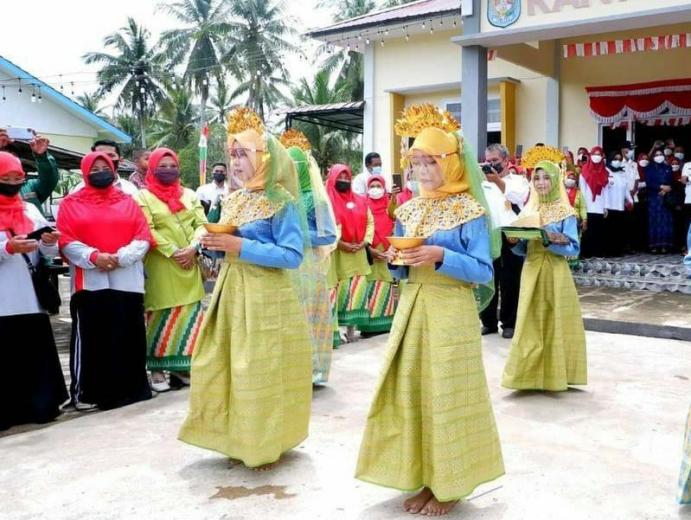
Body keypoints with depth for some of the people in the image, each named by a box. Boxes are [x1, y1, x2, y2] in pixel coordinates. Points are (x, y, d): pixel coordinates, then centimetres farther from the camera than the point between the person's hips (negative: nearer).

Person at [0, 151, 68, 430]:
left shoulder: (31, 209, 14)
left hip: (32, 297, 4)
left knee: (37, 353, 7)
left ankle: (41, 406, 17)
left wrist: (50, 242, -10)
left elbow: (47, 252, 10)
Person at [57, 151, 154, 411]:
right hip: (89, 281, -1)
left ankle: (130, 388, 13)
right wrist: (93, 257, -16)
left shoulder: (128, 201, 14)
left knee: (128, 337, 3)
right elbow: (65, 240, -1)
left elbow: (144, 237, 5)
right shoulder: (71, 203, 10)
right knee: (90, 338, 1)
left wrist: (122, 257, -12)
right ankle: (85, 391, 11)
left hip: (126, 280, 1)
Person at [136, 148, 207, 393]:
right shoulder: (143, 196, 1)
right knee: (161, 316, -2)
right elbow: (148, 231, -9)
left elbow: (201, 223, 7)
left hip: (189, 265, 4)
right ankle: (157, 370, 5)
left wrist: (193, 247, -11)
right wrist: (173, 252, -16)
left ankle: (181, 367, 15)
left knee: (189, 315, 6)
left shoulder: (189, 195, 14)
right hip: (161, 266, -4)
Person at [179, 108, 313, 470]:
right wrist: (215, 243, -4)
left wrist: (241, 246, -21)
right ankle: (236, 438, 26)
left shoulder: (282, 201, -10)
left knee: (261, 370, 0)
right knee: (222, 365, 11)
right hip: (230, 290, 8)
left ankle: (267, 444, 17)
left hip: (265, 295, -7)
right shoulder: (232, 200, 12)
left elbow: (292, 256, -18)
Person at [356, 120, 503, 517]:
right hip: (412, 307, 6)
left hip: (450, 312, -6)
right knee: (410, 391, 8)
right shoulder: (409, 210, 10)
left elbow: (484, 271, -11)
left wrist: (441, 256, -22)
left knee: (447, 394, 1)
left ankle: (450, 486, 17)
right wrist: (397, 259, -8)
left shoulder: (470, 210, -7)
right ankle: (426, 478, 23)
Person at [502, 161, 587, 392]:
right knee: (530, 324, 4)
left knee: (555, 323, 1)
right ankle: (530, 373, 12)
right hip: (531, 273, 4)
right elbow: (523, 249, 10)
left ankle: (554, 374, 12)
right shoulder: (527, 211, 9)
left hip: (555, 274, -4)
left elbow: (573, 249, -9)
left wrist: (550, 240, -24)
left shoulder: (565, 212, -4)